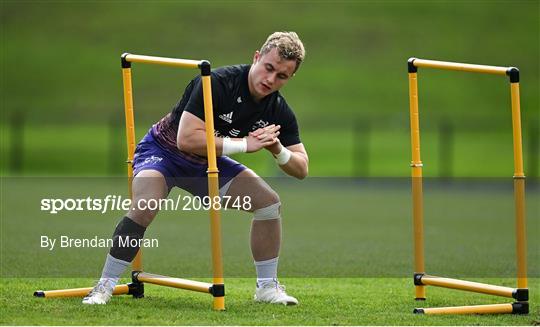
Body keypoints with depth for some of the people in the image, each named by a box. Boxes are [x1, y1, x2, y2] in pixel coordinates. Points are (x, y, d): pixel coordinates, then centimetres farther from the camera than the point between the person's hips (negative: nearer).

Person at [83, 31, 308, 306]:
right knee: (144, 207, -33)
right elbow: (186, 139, -37)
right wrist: (244, 144, -34)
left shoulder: (279, 112, -10)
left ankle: (267, 287, 8)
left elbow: (301, 169, -5)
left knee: (269, 201, -7)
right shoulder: (218, 82, -30)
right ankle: (105, 285, -20)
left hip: (208, 163, 6)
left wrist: (278, 150, -27)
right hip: (163, 150, -6)